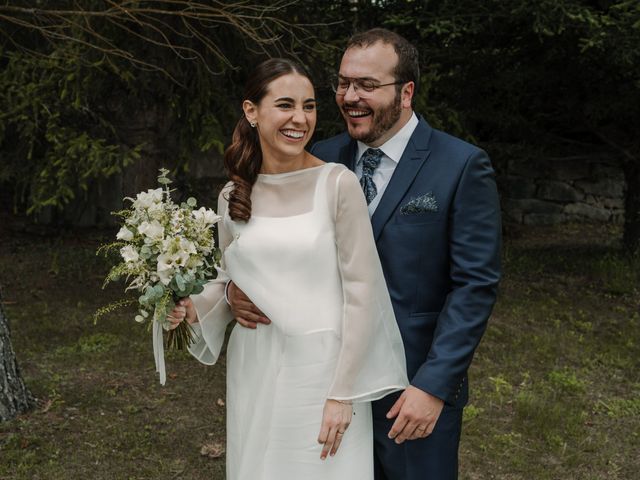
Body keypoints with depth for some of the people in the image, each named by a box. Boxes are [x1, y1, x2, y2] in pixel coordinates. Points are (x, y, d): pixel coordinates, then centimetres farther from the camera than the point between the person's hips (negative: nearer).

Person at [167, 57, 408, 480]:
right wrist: (196, 308, -6)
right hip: (254, 369, 4)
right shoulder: (233, 196, 3)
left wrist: (343, 394, -13)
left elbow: (360, 289, -11)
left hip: (323, 366, -4)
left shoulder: (338, 184, -10)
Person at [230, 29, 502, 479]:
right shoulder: (322, 159, 2)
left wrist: (434, 386, -18)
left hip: (414, 391, -3)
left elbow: (475, 285, -12)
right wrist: (241, 287, -11)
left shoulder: (462, 166, -10)